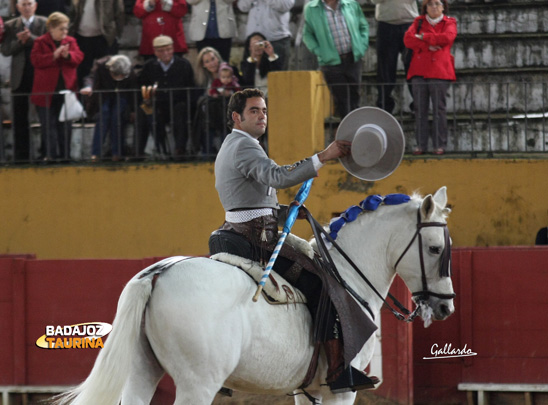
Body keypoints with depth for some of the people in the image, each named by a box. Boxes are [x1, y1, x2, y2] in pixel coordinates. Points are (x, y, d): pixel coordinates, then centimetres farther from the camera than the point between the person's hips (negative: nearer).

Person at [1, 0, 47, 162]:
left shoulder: (44, 24, 3)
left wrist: (30, 38, -18)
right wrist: (20, 41, -15)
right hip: (20, 79, 2)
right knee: (19, 120, 4)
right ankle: (21, 154, 10)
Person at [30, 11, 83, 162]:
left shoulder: (71, 41, 8)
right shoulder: (40, 42, -3)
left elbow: (79, 58, -1)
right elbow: (36, 60, -14)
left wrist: (68, 55, -21)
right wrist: (54, 55, -23)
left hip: (66, 89, 3)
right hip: (46, 91, -3)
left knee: (65, 124, 8)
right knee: (49, 124, 1)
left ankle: (65, 154, 15)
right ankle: (50, 154, 5)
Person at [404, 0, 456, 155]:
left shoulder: (449, 23, 10)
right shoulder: (419, 22, 16)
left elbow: (447, 38, -11)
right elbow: (408, 39, 0)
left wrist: (423, 37, -5)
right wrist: (428, 45, -12)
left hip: (439, 72, -3)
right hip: (419, 71, 3)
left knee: (439, 109, -3)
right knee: (420, 109, 1)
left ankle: (440, 145, 1)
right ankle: (421, 144, 5)